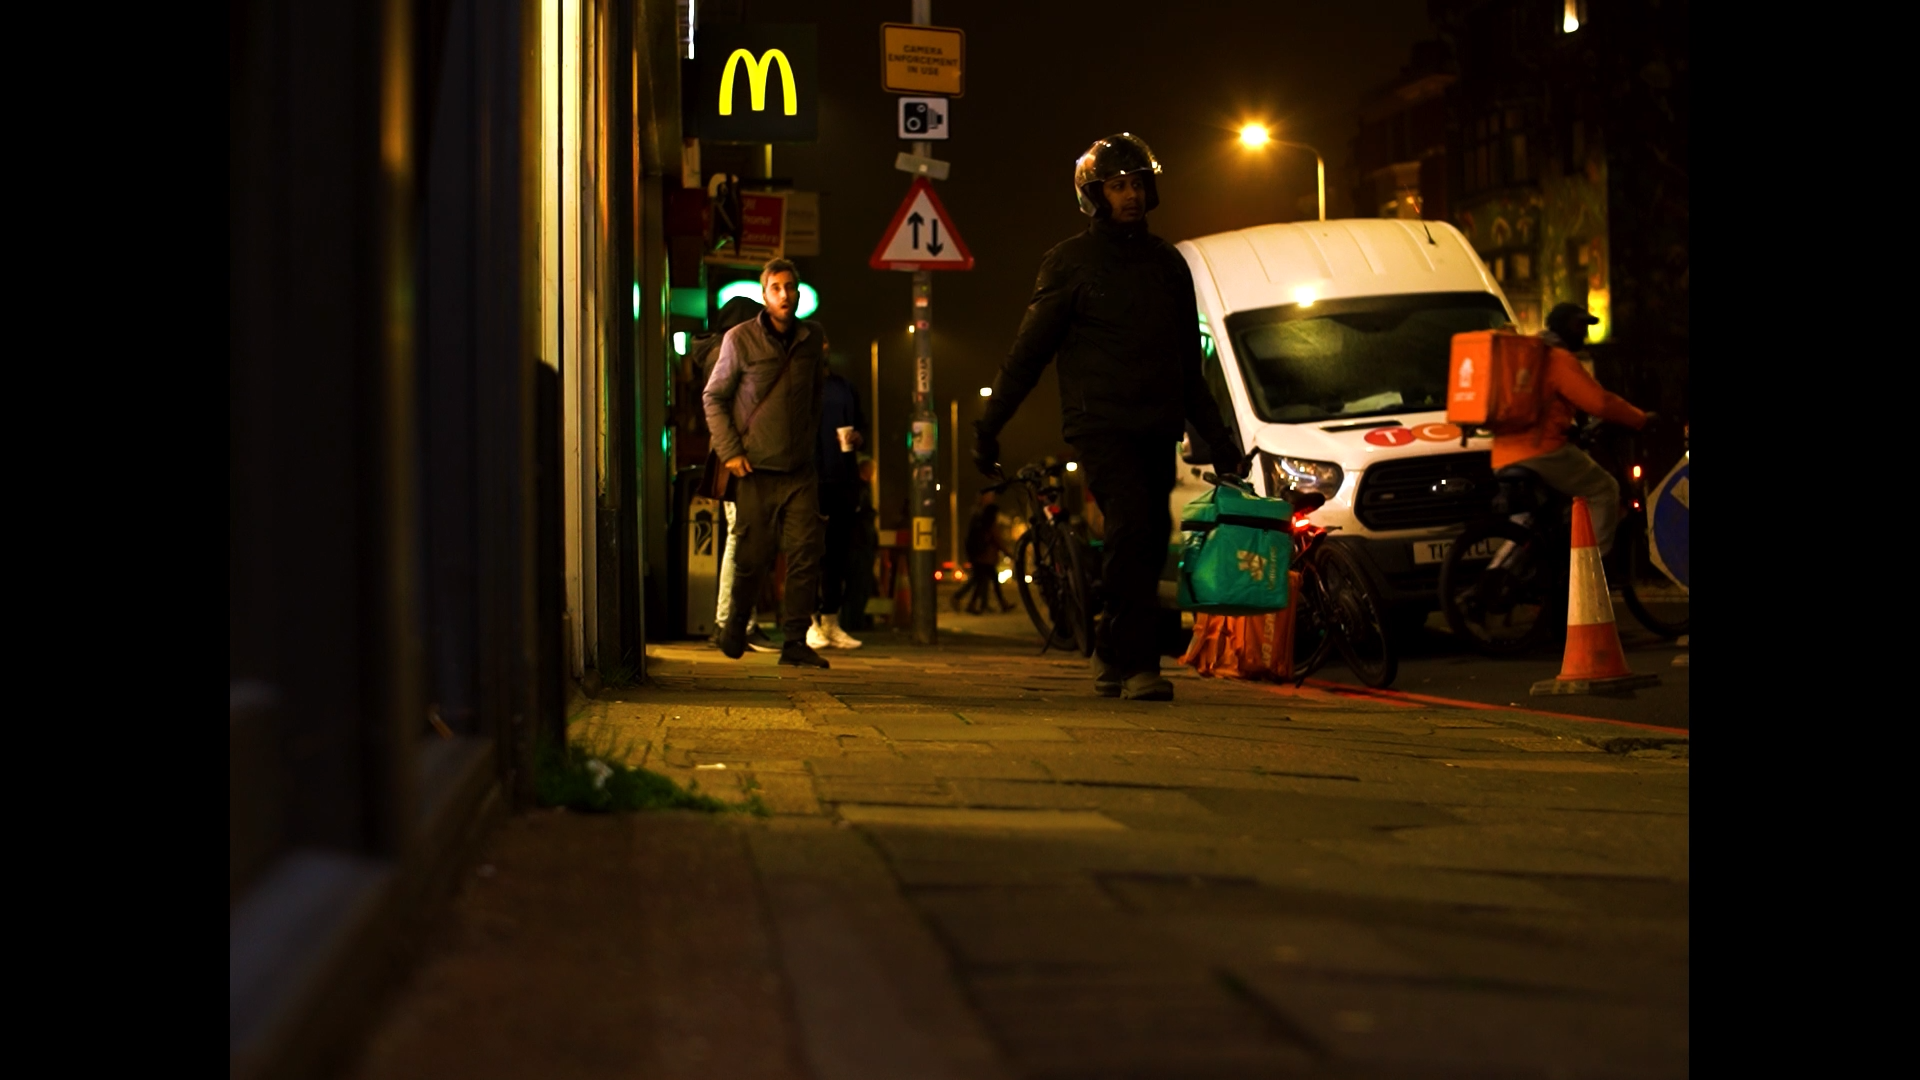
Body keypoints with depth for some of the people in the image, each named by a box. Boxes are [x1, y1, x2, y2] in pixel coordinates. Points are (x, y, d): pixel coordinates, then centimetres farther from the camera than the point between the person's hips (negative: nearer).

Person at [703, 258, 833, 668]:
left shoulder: (811, 336, 7)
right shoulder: (740, 339, -4)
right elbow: (713, 397, 2)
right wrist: (729, 451, -6)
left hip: (800, 469, 3)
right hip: (756, 467, -3)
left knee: (805, 554, -7)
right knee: (753, 557, 3)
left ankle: (796, 642, -1)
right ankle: (735, 627, 27)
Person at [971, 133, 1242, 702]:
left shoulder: (1168, 264, 17)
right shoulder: (1071, 263, 4)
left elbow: (1188, 365, 25)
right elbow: (1027, 353, 4)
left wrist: (1216, 436, 22)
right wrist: (987, 428, 0)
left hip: (1157, 430, 5)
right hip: (1100, 424, -5)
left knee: (1147, 541, 1)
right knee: (1133, 524, -21)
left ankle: (1112, 656, 15)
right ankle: (1137, 664, -21)